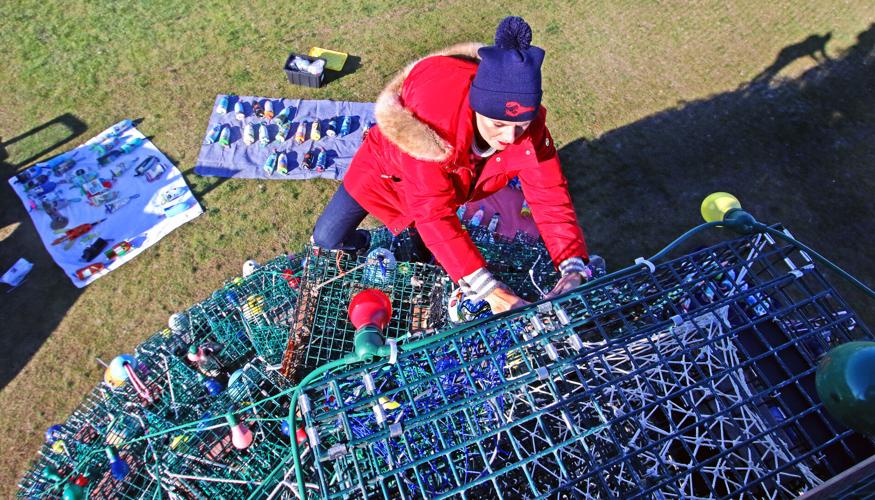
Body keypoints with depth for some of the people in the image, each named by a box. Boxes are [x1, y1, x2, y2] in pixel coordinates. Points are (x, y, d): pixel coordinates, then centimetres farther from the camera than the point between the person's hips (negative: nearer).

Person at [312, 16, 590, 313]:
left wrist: (573, 268, -44)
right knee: (327, 239, 1)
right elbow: (433, 211, -44)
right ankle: (361, 248, 37)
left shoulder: (529, 128, -31)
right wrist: (487, 288, -50)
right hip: (388, 167, -3)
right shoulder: (433, 114, -45)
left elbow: (550, 196, -28)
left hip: (445, 186, 3)